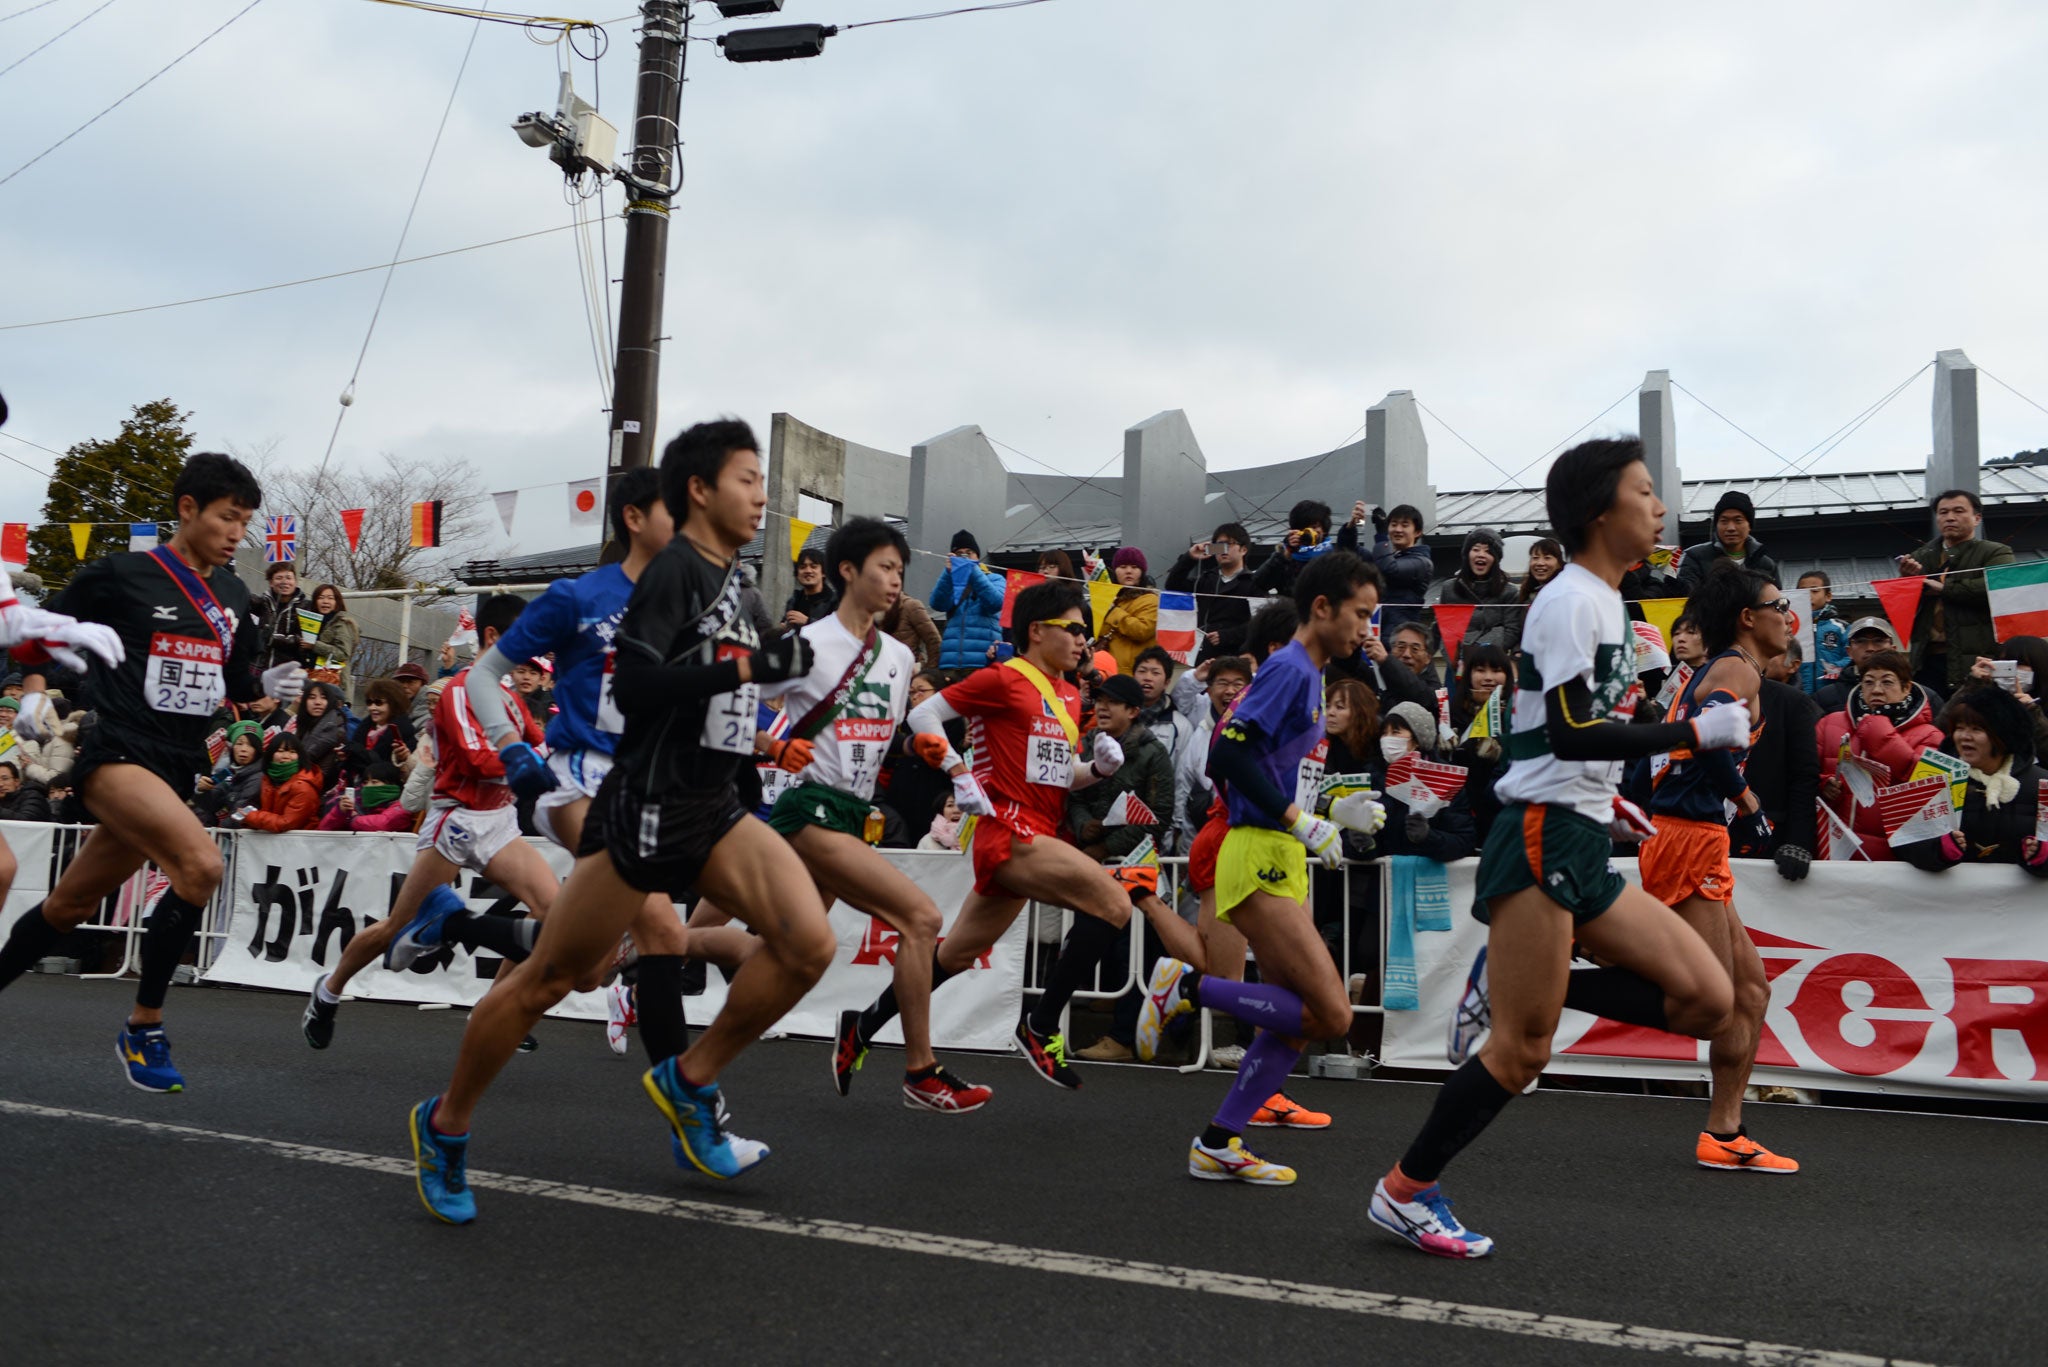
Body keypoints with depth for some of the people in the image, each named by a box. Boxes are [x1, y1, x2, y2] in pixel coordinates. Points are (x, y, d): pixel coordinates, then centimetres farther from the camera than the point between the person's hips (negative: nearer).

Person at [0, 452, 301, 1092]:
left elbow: (235, 681, 19)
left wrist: (268, 684, -1)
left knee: (72, 904, 15)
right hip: (117, 753, -6)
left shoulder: (232, 594, 10)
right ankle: (143, 1031, -13)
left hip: (179, 768, 6)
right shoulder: (119, 574, -6)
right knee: (201, 863, -27)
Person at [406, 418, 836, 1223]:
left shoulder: (725, 578, 14)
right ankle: (444, 1126, 26)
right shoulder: (674, 569, -12)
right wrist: (749, 665, -27)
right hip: (646, 811, -8)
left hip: (712, 809, 8)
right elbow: (633, 681, -26)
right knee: (548, 979, 3)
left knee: (809, 944, -10)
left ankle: (688, 1083, 8)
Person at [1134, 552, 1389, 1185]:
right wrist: (1302, 823, -19)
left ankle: (1218, 1145, 18)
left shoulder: (1307, 674, 19)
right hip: (1260, 861, -10)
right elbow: (1230, 754, -22)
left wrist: (1332, 815, 14)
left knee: (1295, 1020, 11)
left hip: (1283, 861, 10)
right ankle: (1187, 985, -4)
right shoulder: (1289, 667, -10)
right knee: (1331, 1015, -13)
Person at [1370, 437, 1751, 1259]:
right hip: (1541, 839, -9)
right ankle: (1405, 1193, 9)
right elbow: (1568, 734, -21)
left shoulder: (1606, 603, 19)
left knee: (1708, 1000, 1)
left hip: (1585, 849, 9)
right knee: (1521, 1052, -6)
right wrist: (1697, 734, -19)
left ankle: (1508, 986, 5)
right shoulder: (1571, 599, -11)